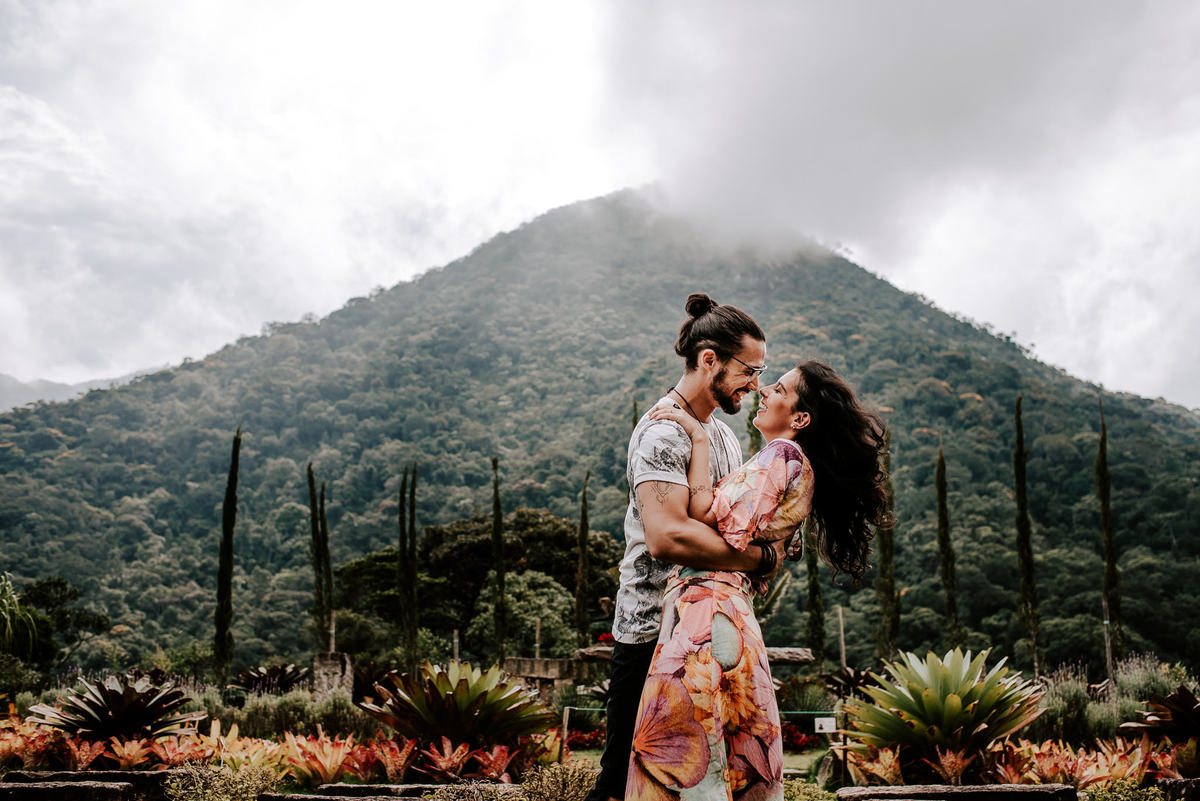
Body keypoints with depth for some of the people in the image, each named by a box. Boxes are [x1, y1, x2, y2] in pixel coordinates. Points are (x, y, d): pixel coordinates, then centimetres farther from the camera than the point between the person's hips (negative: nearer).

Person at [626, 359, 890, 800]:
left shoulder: (782, 455, -8)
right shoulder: (804, 471, 21)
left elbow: (707, 515, -17)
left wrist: (698, 439, -9)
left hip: (705, 614, -10)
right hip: (734, 611, 10)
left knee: (680, 751, -8)